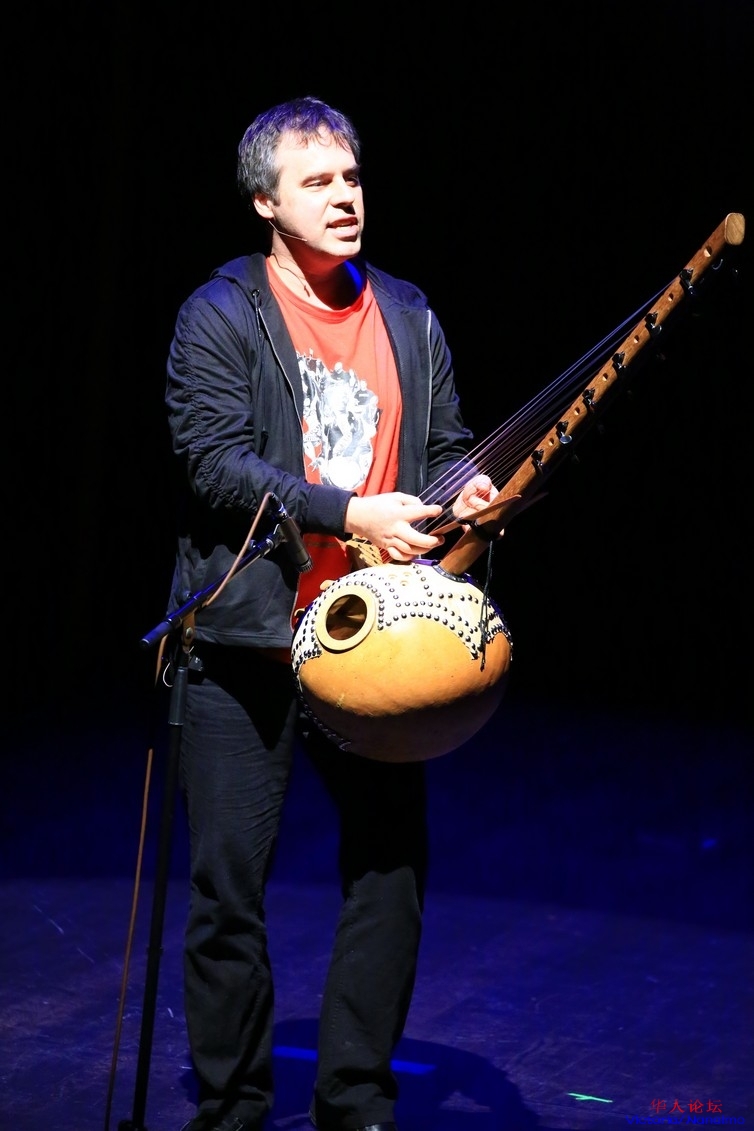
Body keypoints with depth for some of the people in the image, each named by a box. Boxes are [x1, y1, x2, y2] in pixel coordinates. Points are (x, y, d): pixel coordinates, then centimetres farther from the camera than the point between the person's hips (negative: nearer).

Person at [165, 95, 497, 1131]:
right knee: (230, 887, 2)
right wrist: (349, 512, -22)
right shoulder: (221, 315, -4)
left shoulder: (407, 316, 12)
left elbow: (443, 445, 17)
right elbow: (214, 460, -14)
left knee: (393, 868, 6)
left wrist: (463, 491, -7)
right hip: (248, 645, -4)